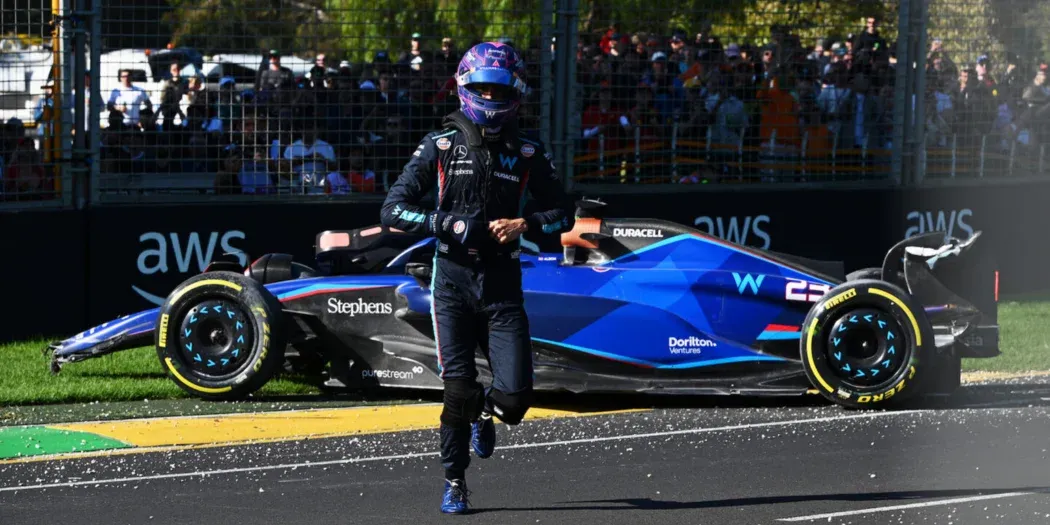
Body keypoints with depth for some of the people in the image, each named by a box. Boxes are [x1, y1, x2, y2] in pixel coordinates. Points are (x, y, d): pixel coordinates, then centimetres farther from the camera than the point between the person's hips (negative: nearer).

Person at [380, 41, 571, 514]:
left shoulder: (528, 153, 7)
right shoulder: (441, 146, 1)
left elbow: (561, 213, 14)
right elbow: (393, 210, -1)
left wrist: (525, 224, -6)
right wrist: (448, 223, -15)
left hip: (502, 284, 2)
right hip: (452, 280, -1)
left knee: (515, 396, -7)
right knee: (459, 390, -7)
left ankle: (484, 414, 31)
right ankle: (454, 483, 14)